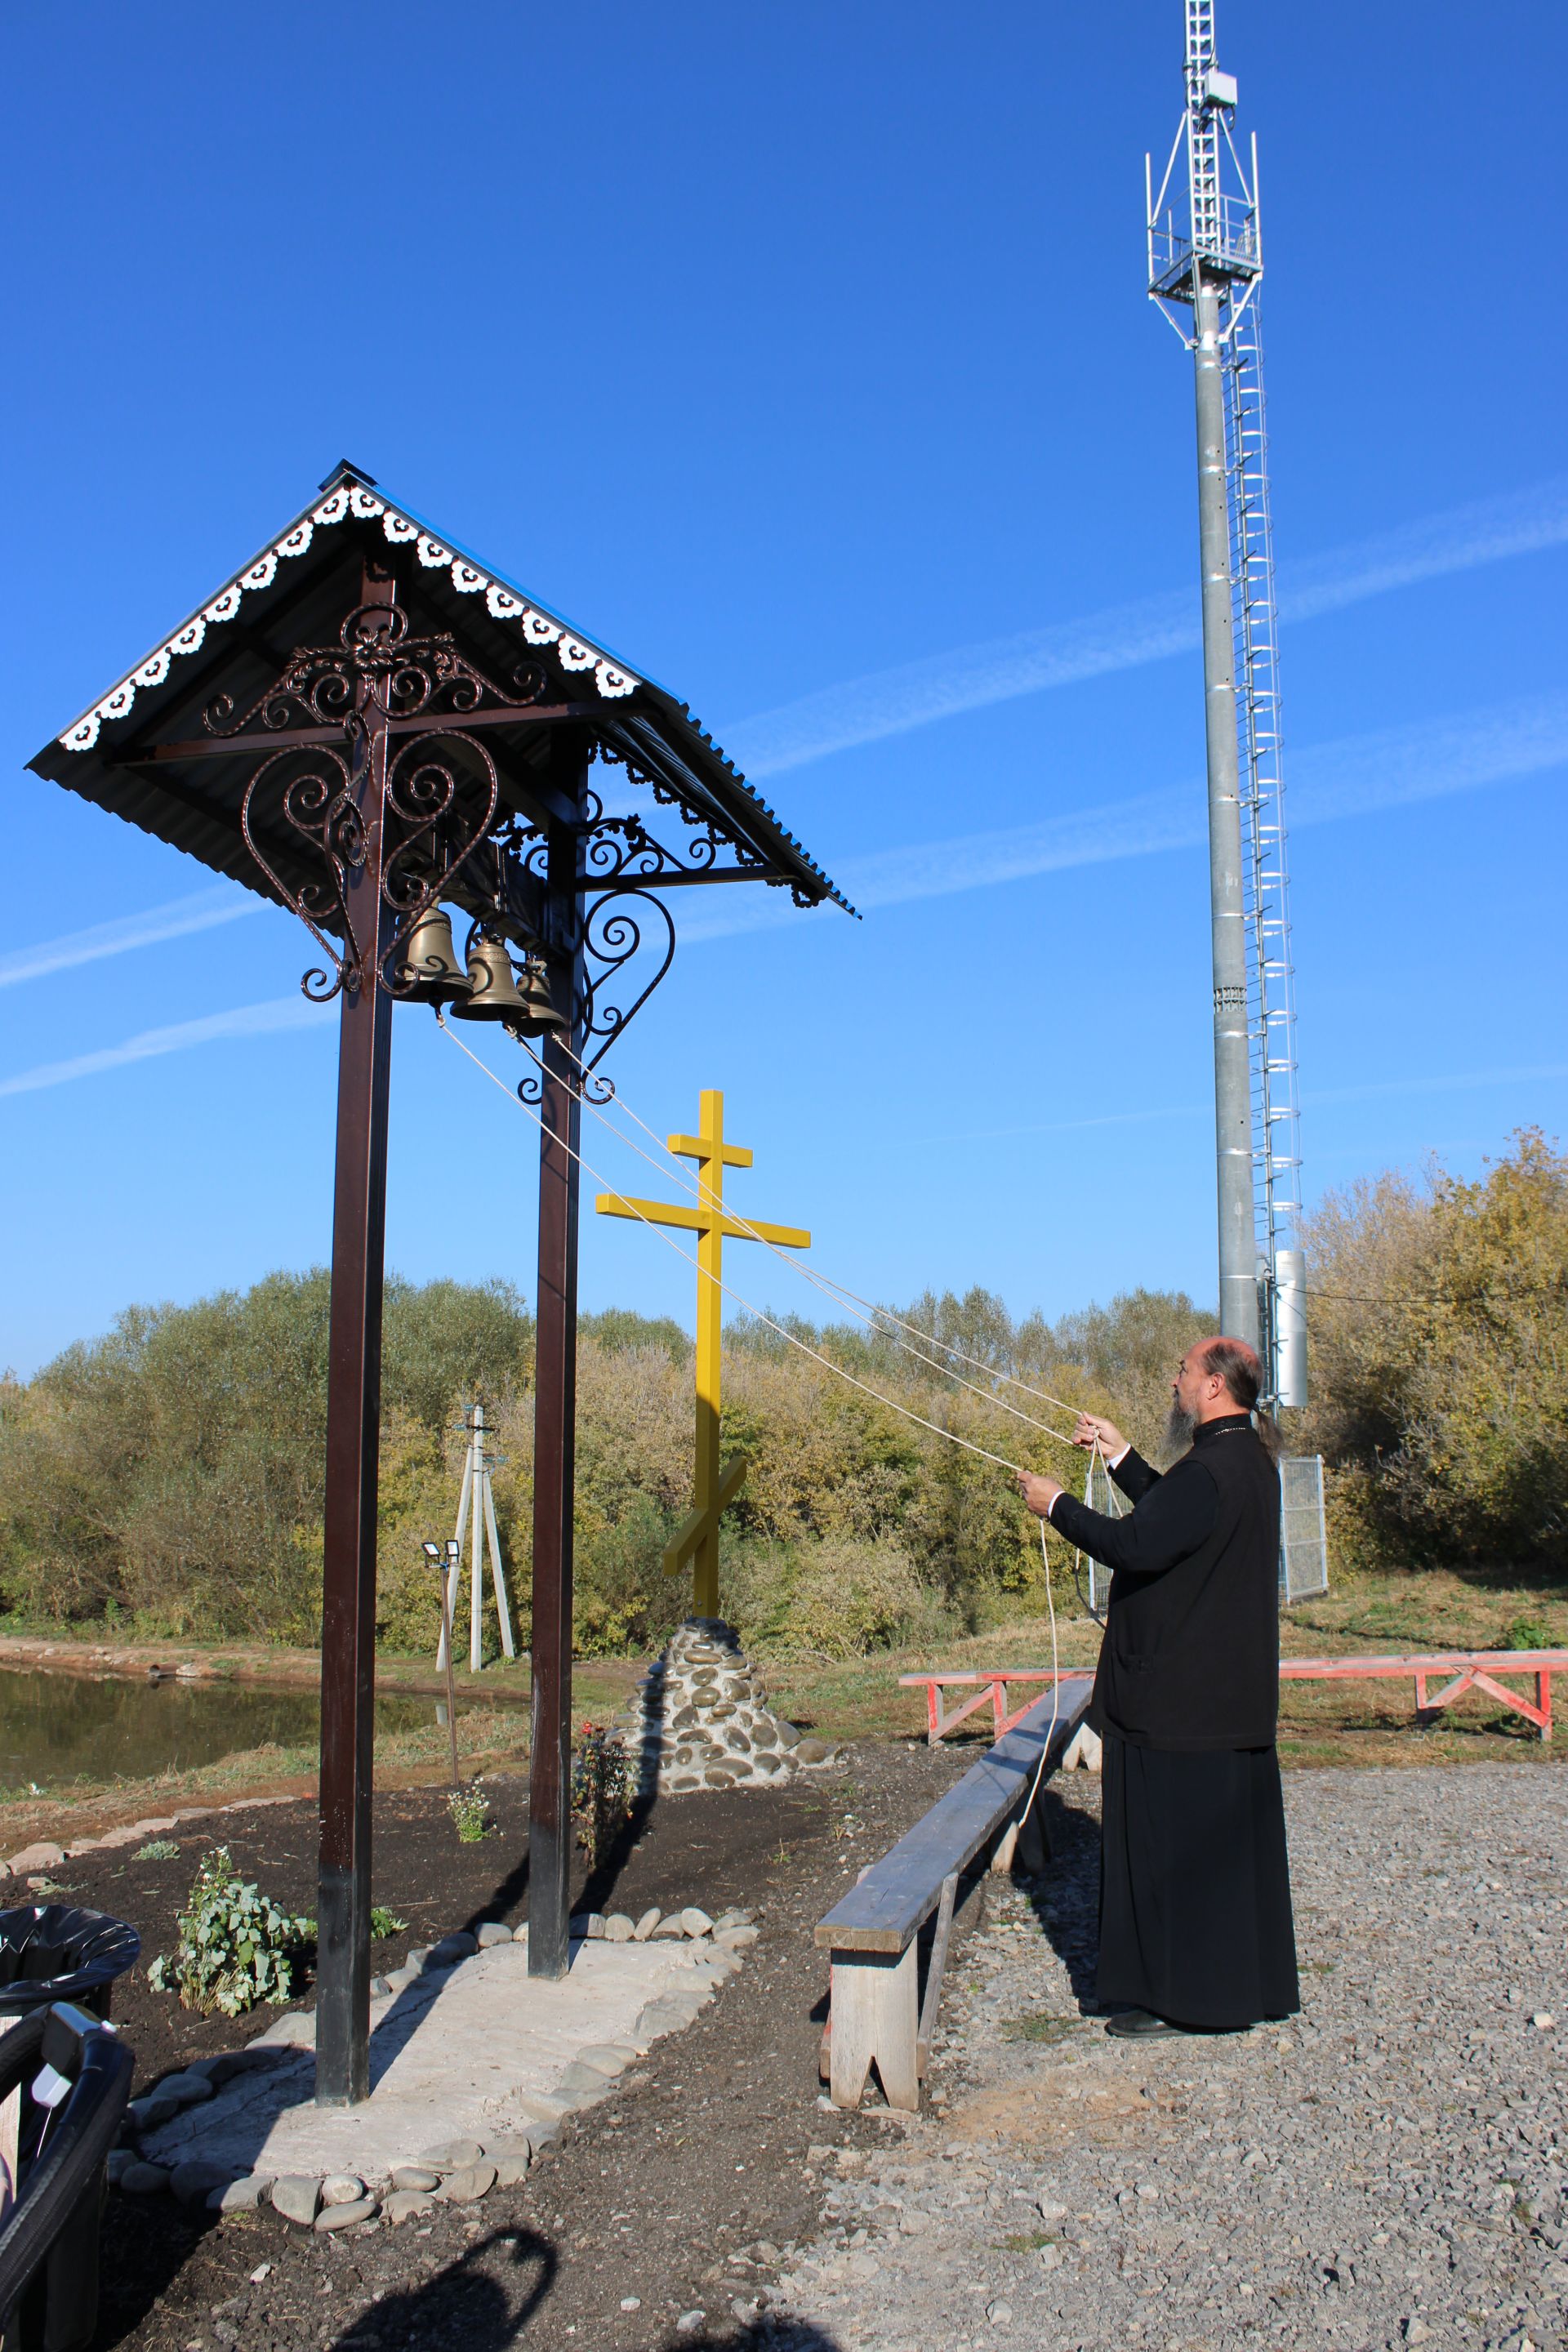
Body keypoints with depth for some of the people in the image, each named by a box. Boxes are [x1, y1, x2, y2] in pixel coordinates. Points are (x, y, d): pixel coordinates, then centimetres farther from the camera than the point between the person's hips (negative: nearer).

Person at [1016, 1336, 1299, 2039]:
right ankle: (1237, 1983, 28)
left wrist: (1057, 1505, -14)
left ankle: (1181, 1999, 9)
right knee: (1225, 1842, 17)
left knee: (1172, 1843, 0)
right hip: (1231, 1698, 10)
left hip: (1180, 1701, -10)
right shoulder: (1248, 1460, 10)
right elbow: (1169, 1519, 22)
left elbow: (1134, 1545, -28)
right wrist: (1120, 1454, 22)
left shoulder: (1209, 1471, -23)